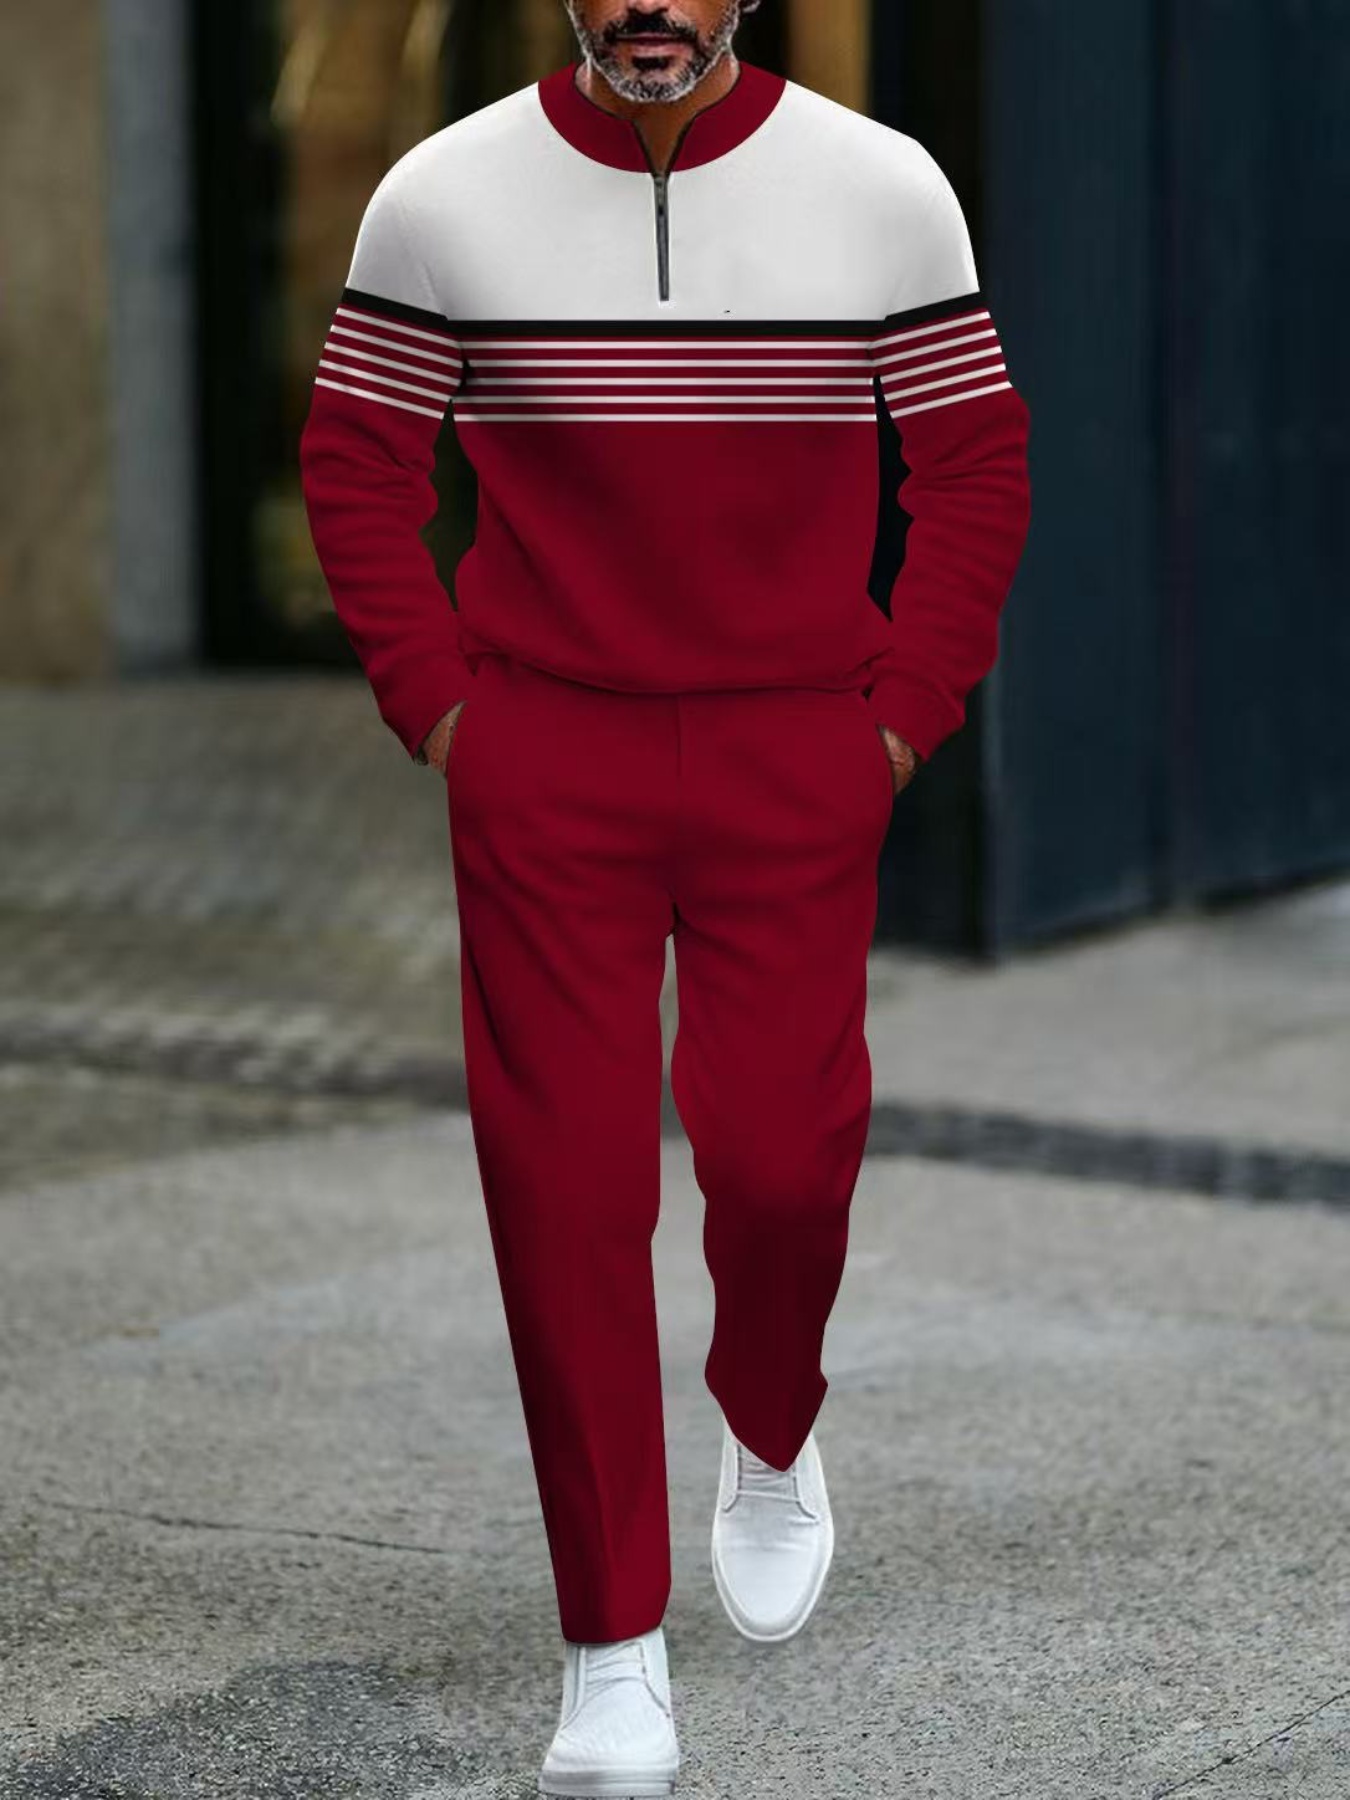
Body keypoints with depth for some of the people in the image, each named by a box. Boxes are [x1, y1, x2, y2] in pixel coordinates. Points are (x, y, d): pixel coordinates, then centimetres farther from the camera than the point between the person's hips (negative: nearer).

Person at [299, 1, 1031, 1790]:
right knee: (565, 1181, -4)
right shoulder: (444, 196, -4)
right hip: (544, 769, 0)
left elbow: (975, 468, 4)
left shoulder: (884, 189, -4)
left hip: (799, 769, 0)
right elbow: (356, 462, 5)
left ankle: (771, 1439, 28)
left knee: (777, 1153, -8)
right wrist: (441, 710, -3)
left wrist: (898, 720, -3)